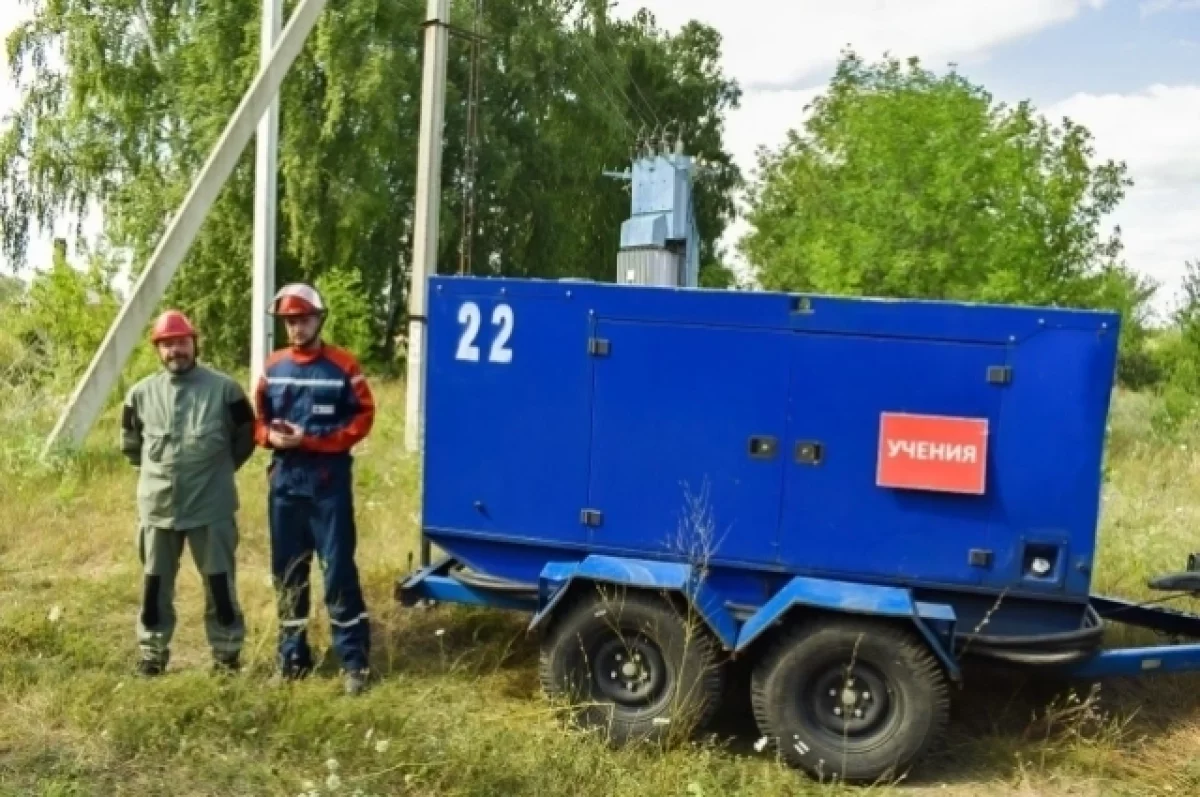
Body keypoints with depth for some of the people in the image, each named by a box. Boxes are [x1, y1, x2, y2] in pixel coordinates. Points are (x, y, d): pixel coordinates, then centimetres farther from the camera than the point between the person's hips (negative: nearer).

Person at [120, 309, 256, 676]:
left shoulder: (224, 388, -7)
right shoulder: (141, 393, 0)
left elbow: (247, 436, 5)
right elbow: (130, 443, 17)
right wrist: (154, 471, 12)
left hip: (211, 505, -2)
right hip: (157, 506, 2)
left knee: (220, 583, 5)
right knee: (155, 584, 12)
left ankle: (227, 653, 20)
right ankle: (153, 653, 28)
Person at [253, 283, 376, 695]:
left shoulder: (343, 365, -5)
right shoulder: (273, 367, 9)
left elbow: (363, 417, -6)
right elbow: (257, 417, 16)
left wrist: (310, 438, -14)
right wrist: (269, 434, -8)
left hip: (329, 482, -5)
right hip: (284, 480, 5)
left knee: (338, 569, -5)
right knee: (287, 571, 11)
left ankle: (355, 661, 3)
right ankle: (292, 656, 25)